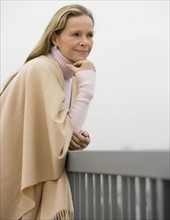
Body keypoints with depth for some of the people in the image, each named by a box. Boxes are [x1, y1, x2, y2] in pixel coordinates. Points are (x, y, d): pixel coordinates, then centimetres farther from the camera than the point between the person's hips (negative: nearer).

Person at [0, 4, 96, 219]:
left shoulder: (72, 75, 6)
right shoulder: (40, 69, -20)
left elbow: (59, 132, 10)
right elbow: (55, 135, -24)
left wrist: (78, 137, -13)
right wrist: (87, 83, -21)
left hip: (40, 174, 8)